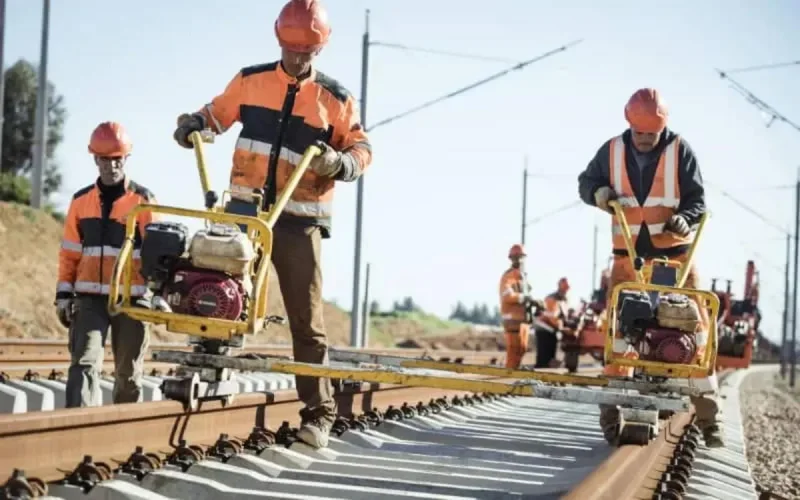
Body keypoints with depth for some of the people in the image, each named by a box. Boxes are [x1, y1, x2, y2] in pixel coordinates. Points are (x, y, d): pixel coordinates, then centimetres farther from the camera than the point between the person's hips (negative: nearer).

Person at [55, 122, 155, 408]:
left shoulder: (143, 201, 1)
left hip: (131, 298, -1)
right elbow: (69, 253, 11)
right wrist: (63, 294, 4)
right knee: (84, 364, -14)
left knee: (129, 373, 9)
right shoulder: (81, 201, 9)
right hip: (90, 298, 1)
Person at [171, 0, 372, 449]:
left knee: (307, 319, -1)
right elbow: (217, 114, 19)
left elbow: (362, 149, 2)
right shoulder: (251, 81, 6)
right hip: (245, 210, 2)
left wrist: (341, 163, -19)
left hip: (299, 221, -2)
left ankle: (319, 413, 3)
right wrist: (193, 123, -2)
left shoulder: (334, 98, 1)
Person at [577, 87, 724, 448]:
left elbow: (696, 199, -5)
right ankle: (613, 405, 8)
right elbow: (585, 182, 13)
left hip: (674, 250, -1)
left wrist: (684, 219, -27)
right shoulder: (612, 151, -1)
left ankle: (708, 415, -2)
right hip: (629, 252, 2)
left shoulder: (679, 151, -7)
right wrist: (598, 192, -11)